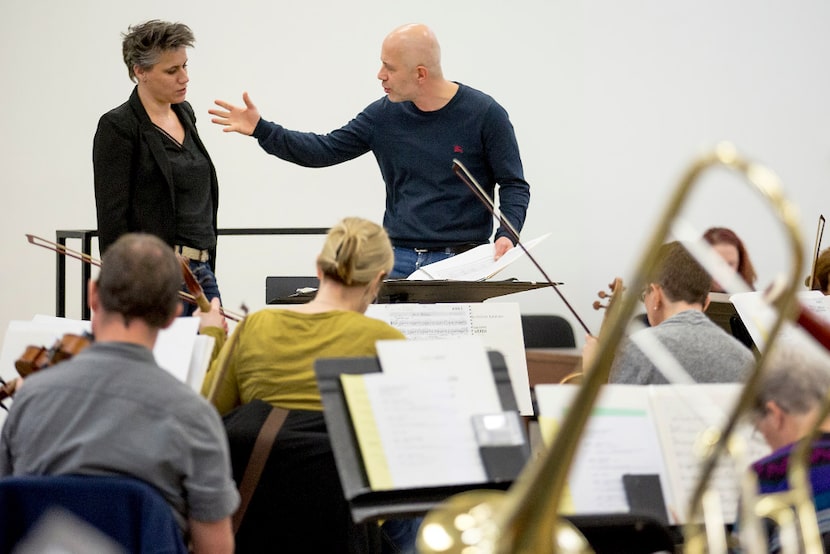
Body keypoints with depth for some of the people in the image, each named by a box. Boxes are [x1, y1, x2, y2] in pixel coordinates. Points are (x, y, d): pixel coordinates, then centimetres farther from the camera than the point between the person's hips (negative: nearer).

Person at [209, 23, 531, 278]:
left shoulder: (485, 115, -6)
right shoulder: (385, 115, 5)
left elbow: (514, 186, -1)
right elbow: (324, 151, 11)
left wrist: (507, 234, -18)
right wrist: (261, 130, 3)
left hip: (459, 262, -4)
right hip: (398, 260, 4)